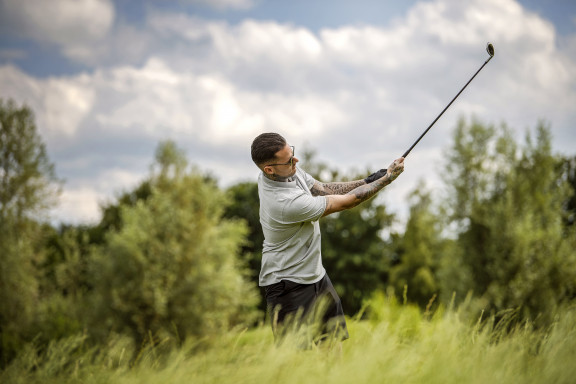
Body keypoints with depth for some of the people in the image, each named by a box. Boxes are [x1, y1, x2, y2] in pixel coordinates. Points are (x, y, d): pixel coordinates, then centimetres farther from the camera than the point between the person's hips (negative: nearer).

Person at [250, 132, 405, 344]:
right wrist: (388, 177, -11)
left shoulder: (288, 169, -6)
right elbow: (345, 202, -22)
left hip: (316, 275, 10)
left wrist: (368, 181, -7)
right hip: (288, 286, -10)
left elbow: (322, 189, 6)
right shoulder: (286, 202, -32)